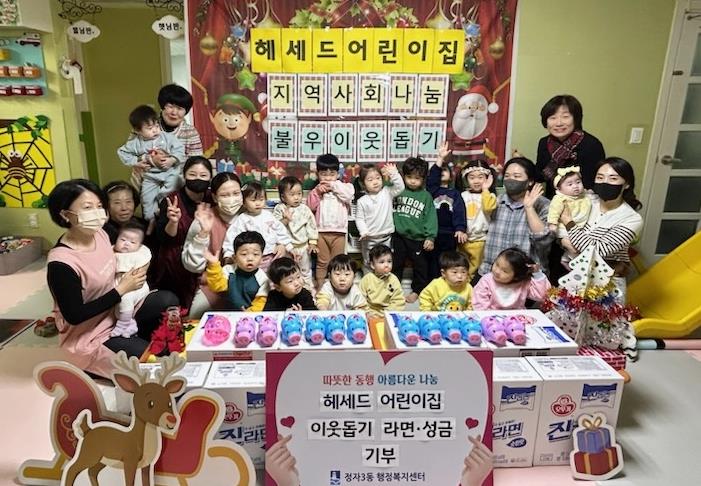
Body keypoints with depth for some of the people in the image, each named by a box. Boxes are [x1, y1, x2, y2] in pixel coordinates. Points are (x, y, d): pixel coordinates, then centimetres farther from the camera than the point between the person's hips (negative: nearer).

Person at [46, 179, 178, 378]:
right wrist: (122, 289, -23)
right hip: (89, 336, -7)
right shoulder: (61, 263, -29)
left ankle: (137, 340, 13)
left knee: (168, 300, -4)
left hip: (117, 311, 7)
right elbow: (75, 316, -25)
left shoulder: (99, 233, -7)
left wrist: (132, 274, -7)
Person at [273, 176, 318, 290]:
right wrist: (285, 220, -30)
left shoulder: (305, 209, -7)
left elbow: (311, 225, -3)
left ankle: (309, 289, 33)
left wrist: (312, 242, -4)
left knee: (305, 271, 17)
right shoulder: (279, 209, -9)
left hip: (303, 245, 1)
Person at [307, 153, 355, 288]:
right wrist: (317, 192, -11)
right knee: (322, 262, 9)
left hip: (338, 232, -1)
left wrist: (334, 186, -12)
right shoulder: (316, 190, 8)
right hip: (321, 231, 1)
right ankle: (320, 287, 19)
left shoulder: (343, 187, 4)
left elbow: (349, 196, -17)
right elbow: (310, 206, 0)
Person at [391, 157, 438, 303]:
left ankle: (417, 290, 28)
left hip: (418, 238, -1)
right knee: (395, 264, 15)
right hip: (399, 236, 2)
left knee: (421, 265, 10)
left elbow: (431, 218, -6)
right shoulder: (398, 191, 3)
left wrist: (430, 237, -13)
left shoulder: (426, 196, -3)